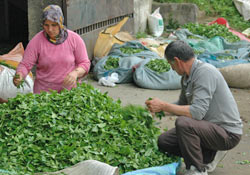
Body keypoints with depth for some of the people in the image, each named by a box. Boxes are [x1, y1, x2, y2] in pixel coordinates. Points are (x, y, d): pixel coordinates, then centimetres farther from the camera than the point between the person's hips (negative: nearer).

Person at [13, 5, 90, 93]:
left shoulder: (75, 39, -1)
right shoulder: (36, 41, -3)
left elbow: (85, 63, 3)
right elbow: (25, 64, -2)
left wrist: (75, 73, -17)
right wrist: (19, 75, -22)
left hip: (70, 89, 0)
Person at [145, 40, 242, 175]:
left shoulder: (205, 72, -23)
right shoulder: (187, 76, 6)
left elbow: (197, 112, -32)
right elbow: (182, 104, 23)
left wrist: (164, 106, -24)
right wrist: (160, 109, 15)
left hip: (228, 133, -9)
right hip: (211, 127, 10)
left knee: (183, 123, -32)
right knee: (164, 142, 3)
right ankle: (211, 155, 13)